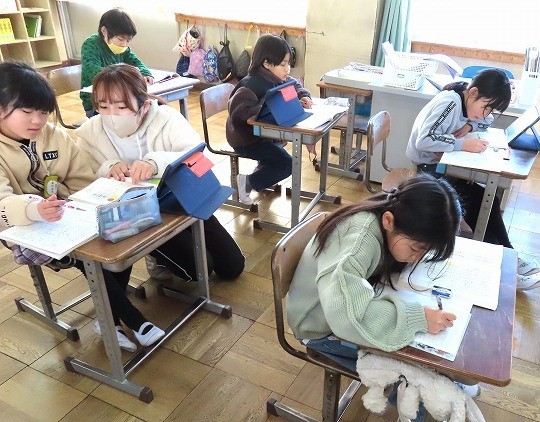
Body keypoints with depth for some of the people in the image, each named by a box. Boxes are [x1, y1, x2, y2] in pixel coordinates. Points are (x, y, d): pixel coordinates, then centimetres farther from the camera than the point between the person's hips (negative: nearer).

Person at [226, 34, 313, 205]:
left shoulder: (277, 78, -1)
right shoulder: (252, 84, -27)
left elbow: (295, 85, 16)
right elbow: (238, 111, -39)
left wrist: (303, 96, -6)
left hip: (261, 132, 9)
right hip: (245, 139, -9)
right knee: (286, 165, -10)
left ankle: (262, 170, 37)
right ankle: (248, 183, -2)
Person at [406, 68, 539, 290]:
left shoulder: (464, 100, 5)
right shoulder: (450, 102, -22)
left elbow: (487, 120, 23)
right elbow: (424, 140, -33)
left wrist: (469, 125, 1)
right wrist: (463, 144, -32)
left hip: (441, 163, 9)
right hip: (427, 167, -9)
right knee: (478, 201, -18)